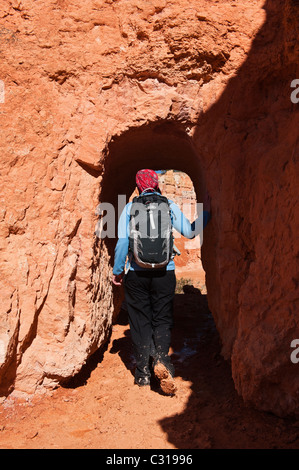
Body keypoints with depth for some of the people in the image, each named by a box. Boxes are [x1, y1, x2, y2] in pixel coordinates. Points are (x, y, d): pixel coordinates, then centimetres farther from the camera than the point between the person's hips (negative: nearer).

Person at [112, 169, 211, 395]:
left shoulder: (130, 208, 1)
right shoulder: (169, 205, 3)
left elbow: (122, 242, -5)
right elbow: (189, 232, 4)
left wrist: (118, 271, 4)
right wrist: (206, 213, 18)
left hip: (136, 273, 0)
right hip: (164, 272, 0)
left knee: (140, 321, 9)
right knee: (162, 319, 9)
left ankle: (143, 372, 11)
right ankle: (161, 358, -14)